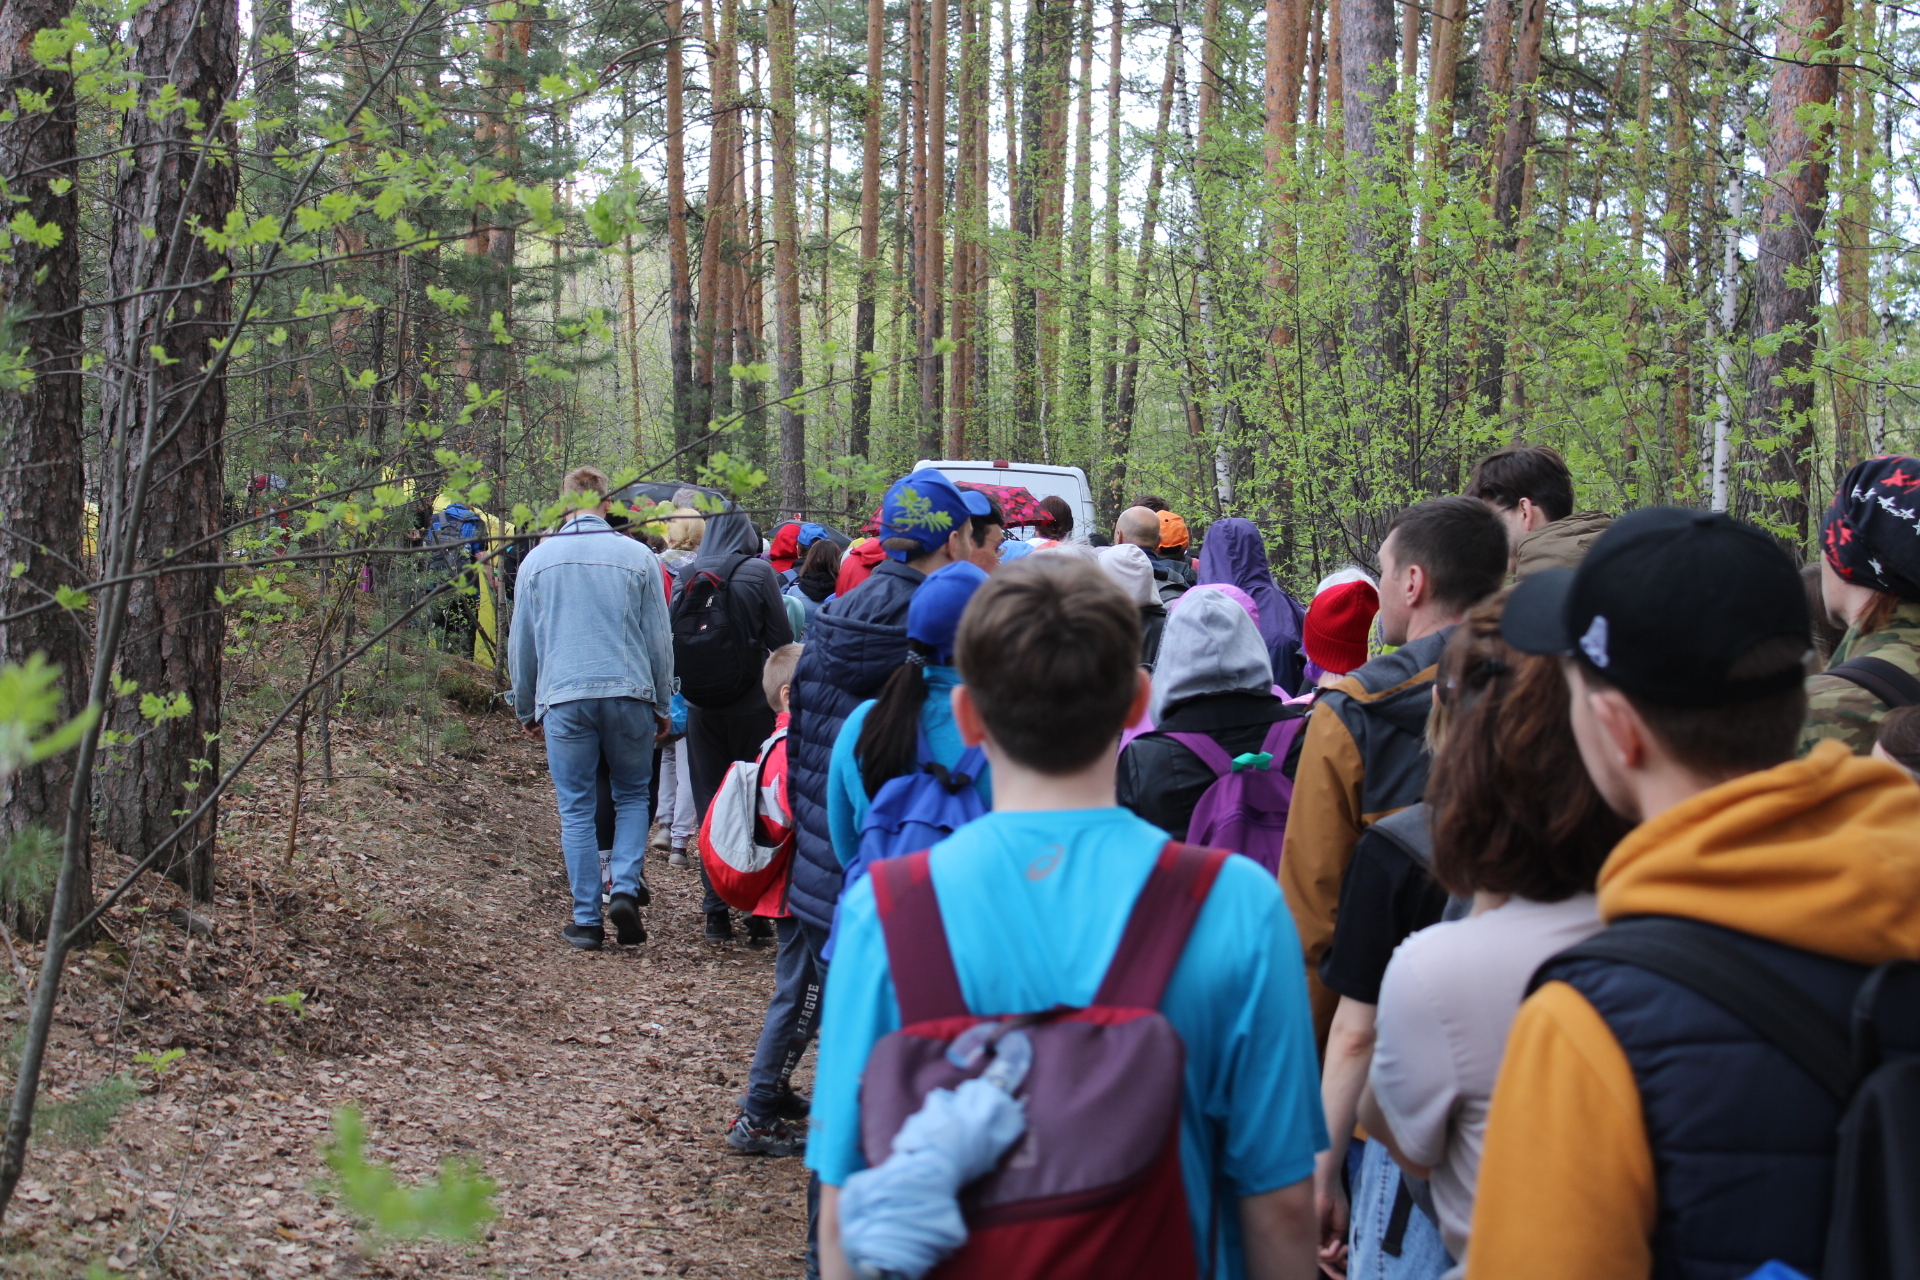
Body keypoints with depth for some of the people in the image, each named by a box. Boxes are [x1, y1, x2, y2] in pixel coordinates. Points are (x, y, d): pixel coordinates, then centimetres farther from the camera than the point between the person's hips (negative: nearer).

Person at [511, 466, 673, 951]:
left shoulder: (537, 559, 5)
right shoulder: (638, 557, 2)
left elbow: (523, 642, 12)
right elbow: (659, 638, 6)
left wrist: (526, 709, 22)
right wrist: (661, 705, 16)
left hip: (563, 698, 0)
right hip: (629, 694, 0)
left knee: (576, 809, 6)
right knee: (632, 795, 16)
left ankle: (587, 919, 6)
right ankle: (626, 888, -3)